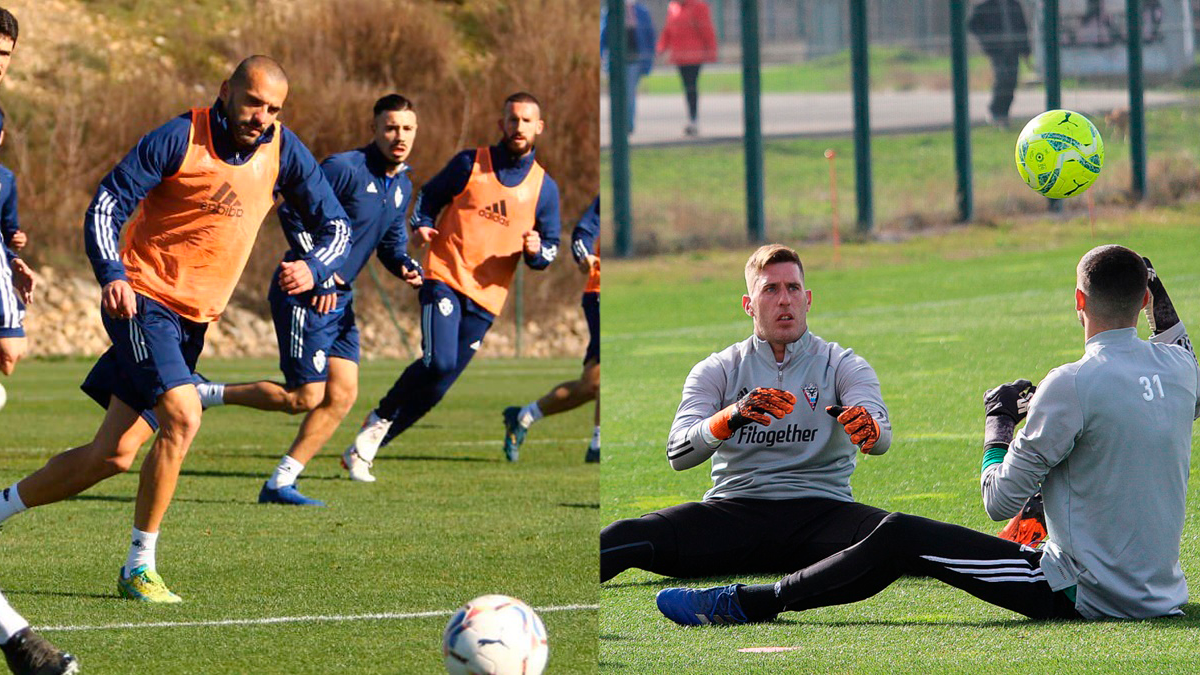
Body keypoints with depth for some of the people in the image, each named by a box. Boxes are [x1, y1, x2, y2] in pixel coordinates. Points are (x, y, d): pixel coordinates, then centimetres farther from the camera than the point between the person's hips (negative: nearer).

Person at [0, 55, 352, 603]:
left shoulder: (281, 151, 1)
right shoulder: (179, 140, -13)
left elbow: (336, 225, 6)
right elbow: (106, 205, -12)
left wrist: (313, 268, -16)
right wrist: (112, 276, -27)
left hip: (195, 321, 6)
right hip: (144, 302, -6)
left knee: (115, 455, 5)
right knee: (182, 416, -26)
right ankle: (138, 568, -16)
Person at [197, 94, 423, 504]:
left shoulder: (402, 187, 11)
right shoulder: (345, 169, -16)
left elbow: (391, 242, 21)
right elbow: (293, 212, -18)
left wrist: (407, 267, -1)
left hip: (338, 300, 9)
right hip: (304, 296, -9)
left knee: (342, 394, 1)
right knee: (305, 397, -10)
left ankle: (279, 484, 7)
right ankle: (207, 394, 4)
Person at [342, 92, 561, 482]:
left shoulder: (544, 188, 10)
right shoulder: (470, 163, 4)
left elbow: (551, 248, 15)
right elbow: (429, 196, 15)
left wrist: (536, 251, -9)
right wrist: (422, 225, -5)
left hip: (487, 298, 3)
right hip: (445, 278, -3)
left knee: (439, 384, 0)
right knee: (439, 362, -25)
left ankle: (364, 448, 11)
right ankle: (380, 418, -1)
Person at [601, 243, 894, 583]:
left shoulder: (843, 365, 12)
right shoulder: (717, 371, 12)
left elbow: (882, 439, -6)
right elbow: (677, 454, -3)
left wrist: (865, 426, -34)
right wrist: (730, 418, -26)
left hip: (820, 510, 0)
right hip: (735, 511, 0)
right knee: (626, 537, -29)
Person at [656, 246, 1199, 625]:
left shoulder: (1073, 385, -18)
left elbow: (1000, 502, -13)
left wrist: (998, 422, 4)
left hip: (1088, 596, -7)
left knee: (900, 538, -1)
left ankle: (746, 604, 6)